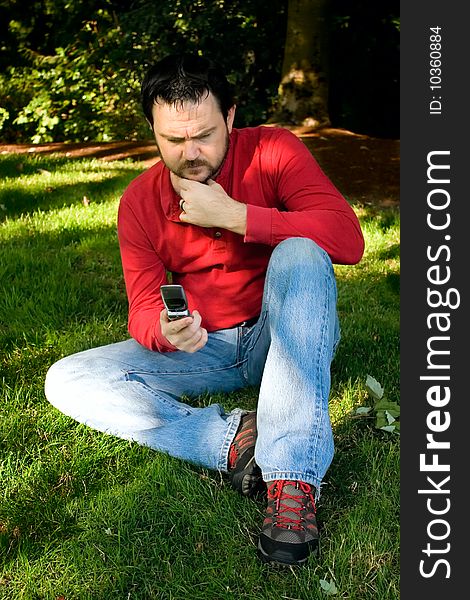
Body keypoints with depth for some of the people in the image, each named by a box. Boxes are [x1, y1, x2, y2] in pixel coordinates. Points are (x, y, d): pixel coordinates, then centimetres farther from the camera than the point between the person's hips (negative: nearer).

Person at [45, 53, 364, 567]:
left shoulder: (273, 151, -12)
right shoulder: (139, 202, -4)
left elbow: (348, 237, -25)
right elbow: (143, 312, -8)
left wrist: (234, 215, -26)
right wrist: (165, 330, -33)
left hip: (286, 334, -2)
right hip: (205, 349, 3)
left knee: (299, 253, -35)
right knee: (67, 381, -13)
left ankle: (293, 478, -39)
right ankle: (234, 441, -27)